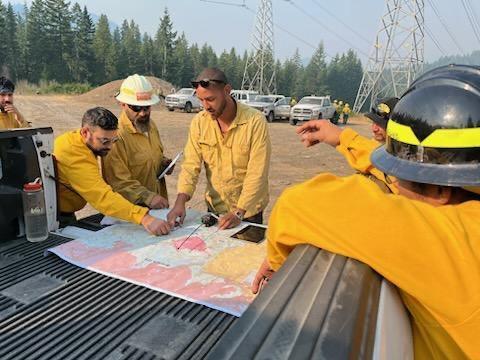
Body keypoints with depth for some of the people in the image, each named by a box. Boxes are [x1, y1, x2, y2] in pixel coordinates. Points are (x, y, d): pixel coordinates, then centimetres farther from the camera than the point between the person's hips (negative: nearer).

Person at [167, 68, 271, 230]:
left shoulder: (255, 121, -19)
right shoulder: (199, 122, -8)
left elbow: (257, 174, -21)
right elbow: (191, 165, -9)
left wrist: (238, 212, -27)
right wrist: (180, 201, -23)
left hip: (248, 210, -3)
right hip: (214, 207, 4)